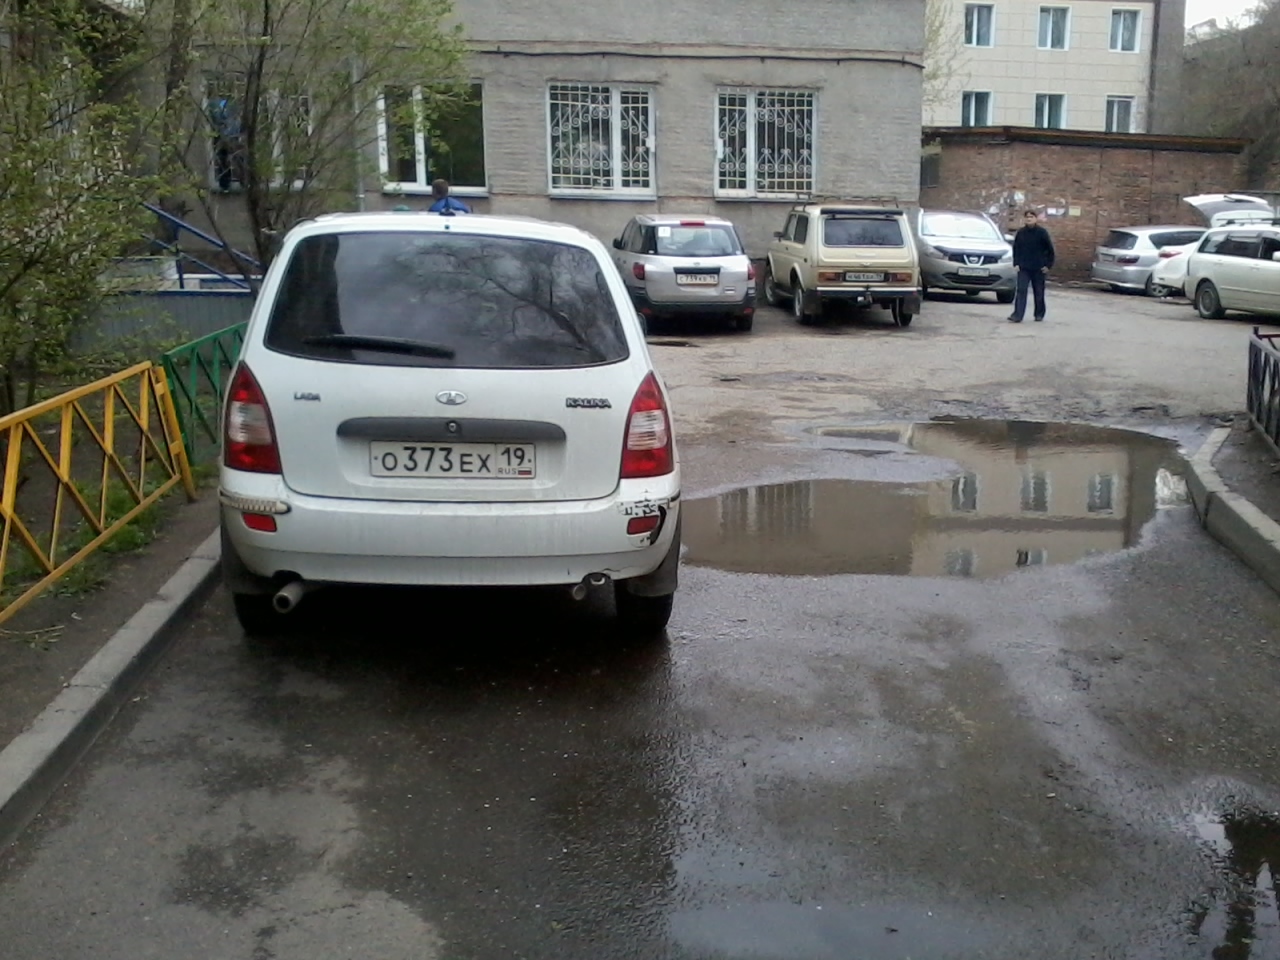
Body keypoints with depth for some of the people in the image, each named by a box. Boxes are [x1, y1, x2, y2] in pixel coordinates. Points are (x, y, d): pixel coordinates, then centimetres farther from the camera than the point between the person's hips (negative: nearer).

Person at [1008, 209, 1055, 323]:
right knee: (1021, 291, -9)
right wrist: (1016, 263, 2)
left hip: (1038, 268, -1)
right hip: (1023, 268, 1)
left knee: (1039, 292, 9)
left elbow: (1050, 250, -1)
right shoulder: (1020, 233, 3)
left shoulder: (1042, 232, -5)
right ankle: (1017, 315, -15)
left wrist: (1048, 265, -5)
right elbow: (1016, 249, 12)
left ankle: (1039, 314, 23)